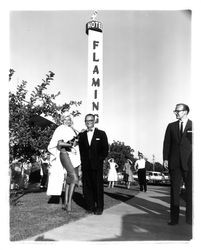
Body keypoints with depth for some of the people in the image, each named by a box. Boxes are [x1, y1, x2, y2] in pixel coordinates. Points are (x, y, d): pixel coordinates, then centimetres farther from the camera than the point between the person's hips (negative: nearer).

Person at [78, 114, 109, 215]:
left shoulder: (101, 134, 7)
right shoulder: (82, 135, 15)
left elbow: (105, 150, 4)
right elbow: (81, 150, 12)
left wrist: (99, 160, -6)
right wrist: (82, 163, 1)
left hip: (97, 165, -3)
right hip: (85, 166, 3)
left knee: (98, 186, -2)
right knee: (87, 187, 2)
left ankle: (99, 208, 8)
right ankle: (90, 207, 12)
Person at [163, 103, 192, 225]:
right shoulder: (171, 126, 11)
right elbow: (167, 143, 9)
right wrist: (165, 159, 0)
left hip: (189, 163, -2)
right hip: (174, 163, 2)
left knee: (190, 190, 3)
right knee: (174, 190, 4)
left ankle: (190, 218, 14)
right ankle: (174, 218, 10)